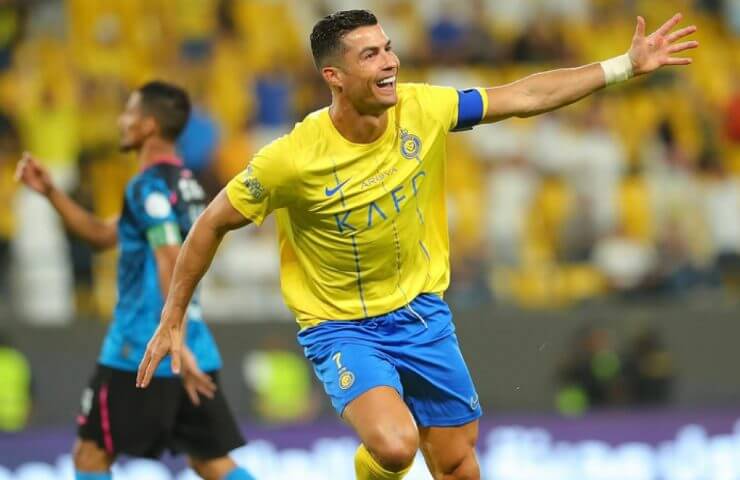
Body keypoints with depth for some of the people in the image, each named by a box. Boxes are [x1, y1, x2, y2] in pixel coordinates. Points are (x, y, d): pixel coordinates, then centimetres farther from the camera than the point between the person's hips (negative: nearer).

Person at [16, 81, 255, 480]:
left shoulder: (150, 186, -12)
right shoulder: (186, 184, 16)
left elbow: (172, 265, -22)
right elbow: (104, 236, 26)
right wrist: (51, 193, 19)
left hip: (141, 351, -8)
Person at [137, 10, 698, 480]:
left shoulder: (421, 110, -12)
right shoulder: (292, 160, -24)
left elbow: (523, 96, -1)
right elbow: (214, 224, -11)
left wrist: (625, 66, -4)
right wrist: (172, 322, -6)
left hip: (421, 311, 5)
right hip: (341, 327, -5)